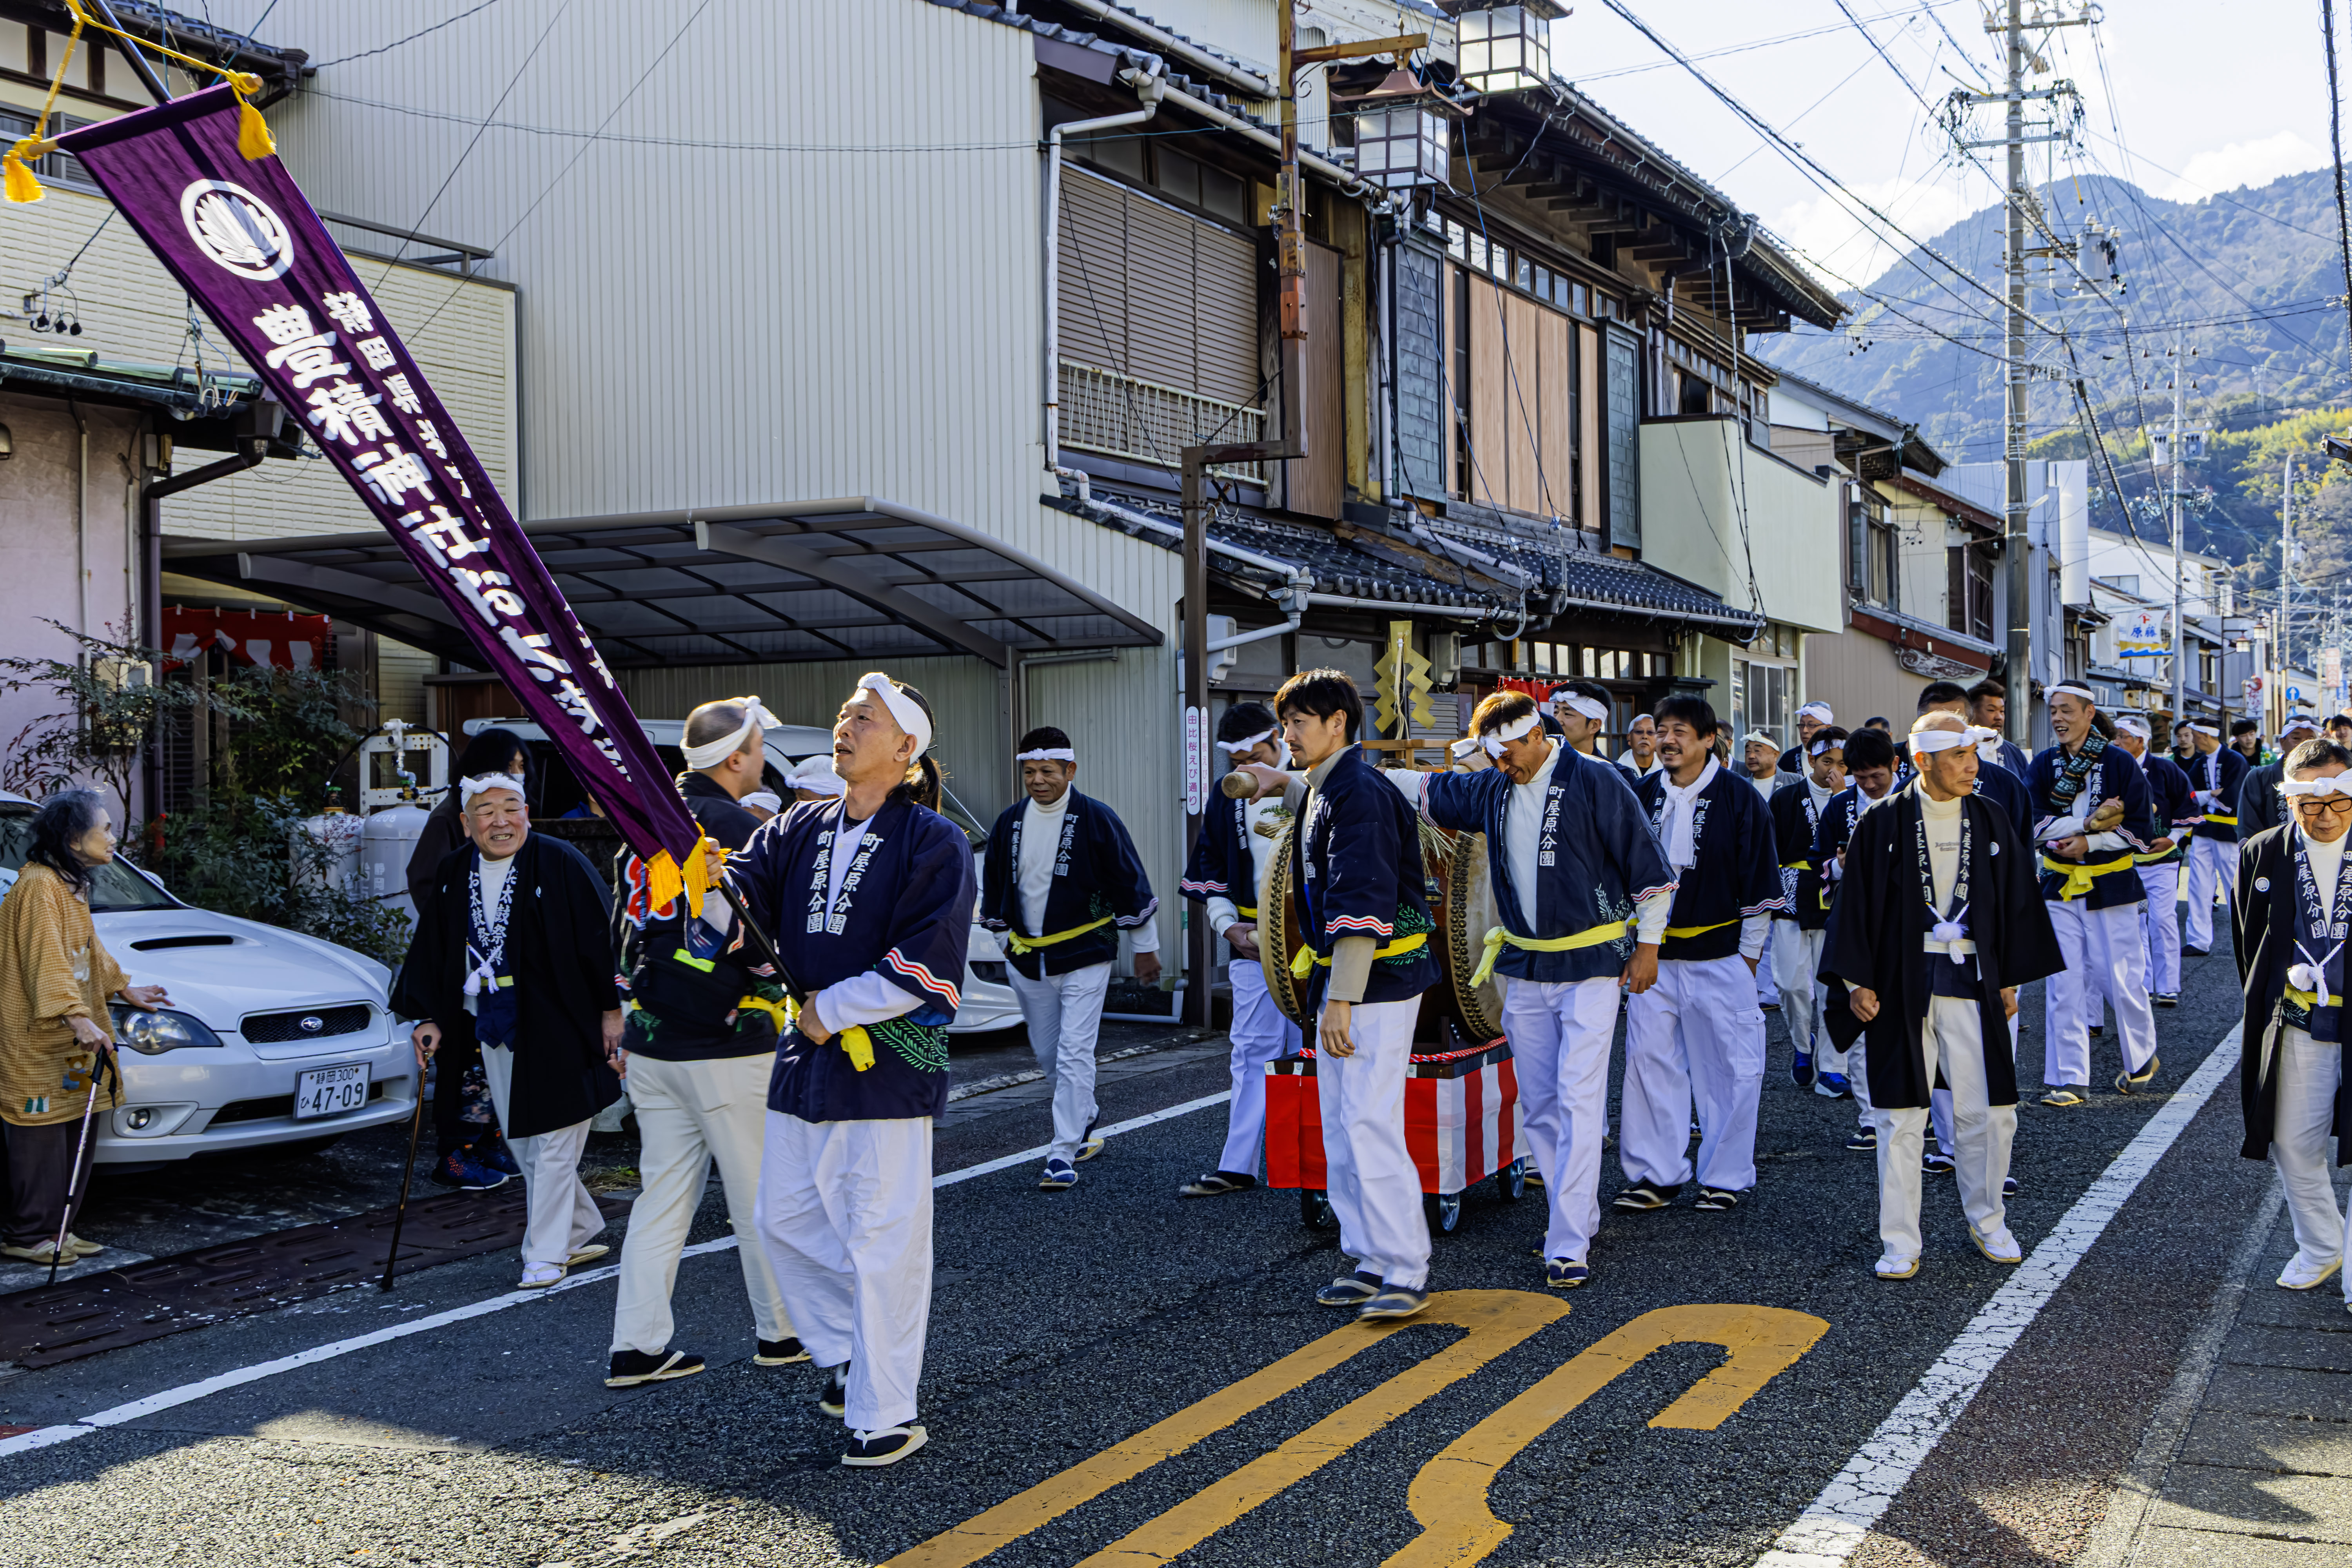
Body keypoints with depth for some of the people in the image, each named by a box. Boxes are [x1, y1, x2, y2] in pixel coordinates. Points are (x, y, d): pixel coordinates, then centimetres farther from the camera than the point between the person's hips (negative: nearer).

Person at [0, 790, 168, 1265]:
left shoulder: (70, 886, 16)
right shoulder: (38, 887, -17)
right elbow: (46, 960, -26)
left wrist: (123, 988, 34)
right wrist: (76, 1016, -34)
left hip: (70, 1046, 10)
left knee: (78, 1138, 11)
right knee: (42, 1140, -4)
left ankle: (57, 1231, 19)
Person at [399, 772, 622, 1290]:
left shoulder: (560, 863, -11)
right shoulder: (453, 875, 6)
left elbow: (602, 936, -11)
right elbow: (432, 951, 15)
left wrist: (612, 1010, -13)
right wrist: (430, 1018, 11)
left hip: (557, 1027, -6)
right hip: (493, 1028, 6)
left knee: (552, 1143, -1)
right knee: (522, 1145, 13)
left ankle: (545, 1255, 9)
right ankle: (582, 1233, 29)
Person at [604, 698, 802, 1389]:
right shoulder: (742, 831, -13)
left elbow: (623, 932, 16)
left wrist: (627, 1024, 21)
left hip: (652, 1045, 7)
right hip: (728, 1047, -7)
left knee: (663, 1192, 11)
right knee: (759, 1196, 6)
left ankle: (638, 1345, 10)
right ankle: (781, 1332, 17)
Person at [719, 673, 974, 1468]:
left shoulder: (933, 843, -9)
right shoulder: (802, 829, 11)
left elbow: (926, 968, -16)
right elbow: (743, 889, -3)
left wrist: (832, 1010, -13)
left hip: (888, 1063, -7)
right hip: (806, 1054, 7)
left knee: (881, 1240, -1)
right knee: (785, 1217, 14)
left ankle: (886, 1415, 10)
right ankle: (849, 1353, 36)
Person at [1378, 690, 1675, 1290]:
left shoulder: (1594, 784, -11)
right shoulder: (1491, 790, 6)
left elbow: (1647, 864, -6)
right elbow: (1424, 789, 21)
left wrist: (1648, 945, -5)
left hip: (1591, 968, -6)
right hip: (1524, 969, 6)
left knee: (1578, 1100, -11)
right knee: (1538, 1105, 9)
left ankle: (1569, 1245, -11)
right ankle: (1577, 1217, 24)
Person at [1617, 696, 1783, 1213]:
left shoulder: (1738, 799, -4)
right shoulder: (1643, 796, 6)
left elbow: (1760, 879, -1)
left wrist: (1749, 953, -1)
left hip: (1720, 957, -3)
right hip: (1654, 954, 4)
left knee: (1731, 1068, 1)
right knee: (1648, 1060, 2)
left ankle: (1726, 1177, 13)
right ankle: (1657, 1174, 12)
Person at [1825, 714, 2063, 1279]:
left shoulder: (1992, 821, 5)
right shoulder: (1883, 824, -3)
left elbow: (2016, 899, 12)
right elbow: (1858, 902, 0)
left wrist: (2010, 978, 10)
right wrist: (1858, 980, -4)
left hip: (1972, 981, 2)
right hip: (1902, 984, -2)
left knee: (1988, 1112, 4)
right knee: (1901, 1115, 1)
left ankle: (1987, 1221, 27)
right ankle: (1900, 1243, 11)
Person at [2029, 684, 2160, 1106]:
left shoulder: (2120, 763, -4)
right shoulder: (2043, 765, 4)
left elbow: (2142, 831, -6)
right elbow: (2035, 824, -7)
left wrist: (2089, 842, -15)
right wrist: (2091, 822, -16)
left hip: (2112, 885, -2)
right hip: (2060, 885, 2)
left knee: (2122, 980, 2)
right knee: (2064, 985, -2)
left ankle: (2141, 1057, 28)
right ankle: (2069, 1080, 3)